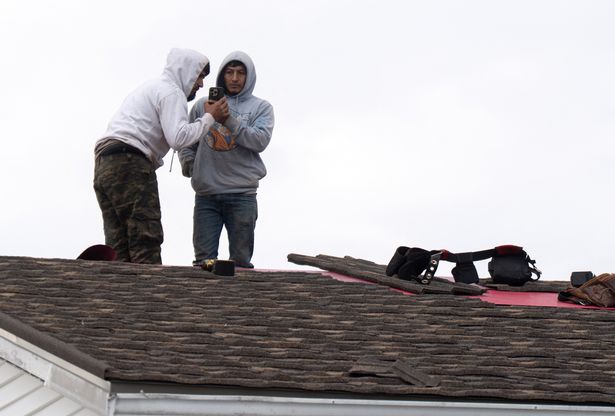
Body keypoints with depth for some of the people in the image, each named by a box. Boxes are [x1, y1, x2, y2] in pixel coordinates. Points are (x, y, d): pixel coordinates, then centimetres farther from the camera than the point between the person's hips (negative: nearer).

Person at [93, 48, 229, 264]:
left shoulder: (152, 87, 32)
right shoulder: (171, 92, -1)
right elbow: (178, 137, -13)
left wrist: (204, 115, 21)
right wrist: (209, 118, -3)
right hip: (130, 164, -10)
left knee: (119, 247, 5)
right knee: (145, 240, -14)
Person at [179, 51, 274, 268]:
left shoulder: (261, 108, 8)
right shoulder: (203, 105, 15)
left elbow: (260, 140, -9)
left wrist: (229, 120, -19)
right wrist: (188, 162, -1)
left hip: (242, 195, -1)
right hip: (206, 194, 2)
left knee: (241, 259, 0)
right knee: (204, 258, -1)